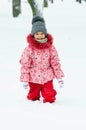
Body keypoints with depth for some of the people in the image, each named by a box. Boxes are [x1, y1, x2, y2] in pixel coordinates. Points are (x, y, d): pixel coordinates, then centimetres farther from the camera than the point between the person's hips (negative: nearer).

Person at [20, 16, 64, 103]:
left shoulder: (50, 48, -4)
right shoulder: (29, 49, -10)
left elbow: (55, 63, 2)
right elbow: (25, 65, -6)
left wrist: (59, 77, 2)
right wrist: (24, 80, -6)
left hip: (47, 78, 1)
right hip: (33, 79, -1)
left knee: (49, 97, 1)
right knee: (33, 96, 9)